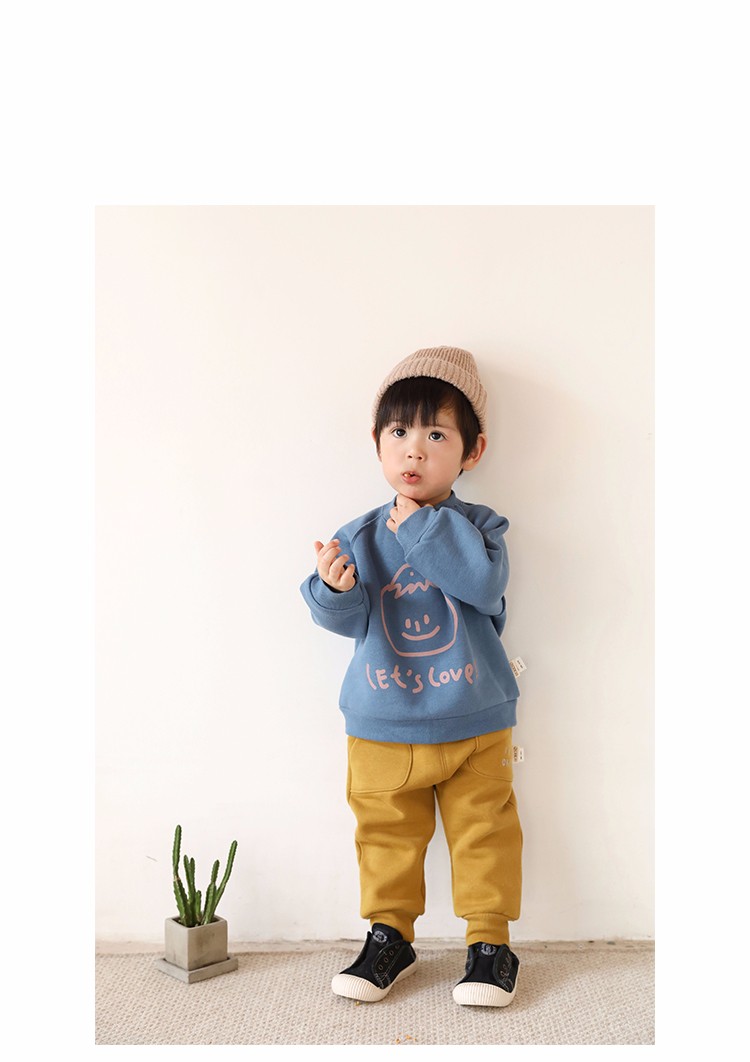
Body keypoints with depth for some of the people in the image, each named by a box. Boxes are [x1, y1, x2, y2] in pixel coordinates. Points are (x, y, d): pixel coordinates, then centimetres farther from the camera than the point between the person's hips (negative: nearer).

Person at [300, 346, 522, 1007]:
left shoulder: (477, 527, -6)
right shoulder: (360, 537, -2)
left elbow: (484, 581, -26)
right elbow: (349, 620, -7)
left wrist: (422, 527, -23)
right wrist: (334, 588, -29)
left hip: (474, 723, -1)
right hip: (381, 729, 2)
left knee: (484, 831, 9)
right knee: (386, 834, 14)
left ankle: (490, 939, 27)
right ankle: (390, 935, 33)